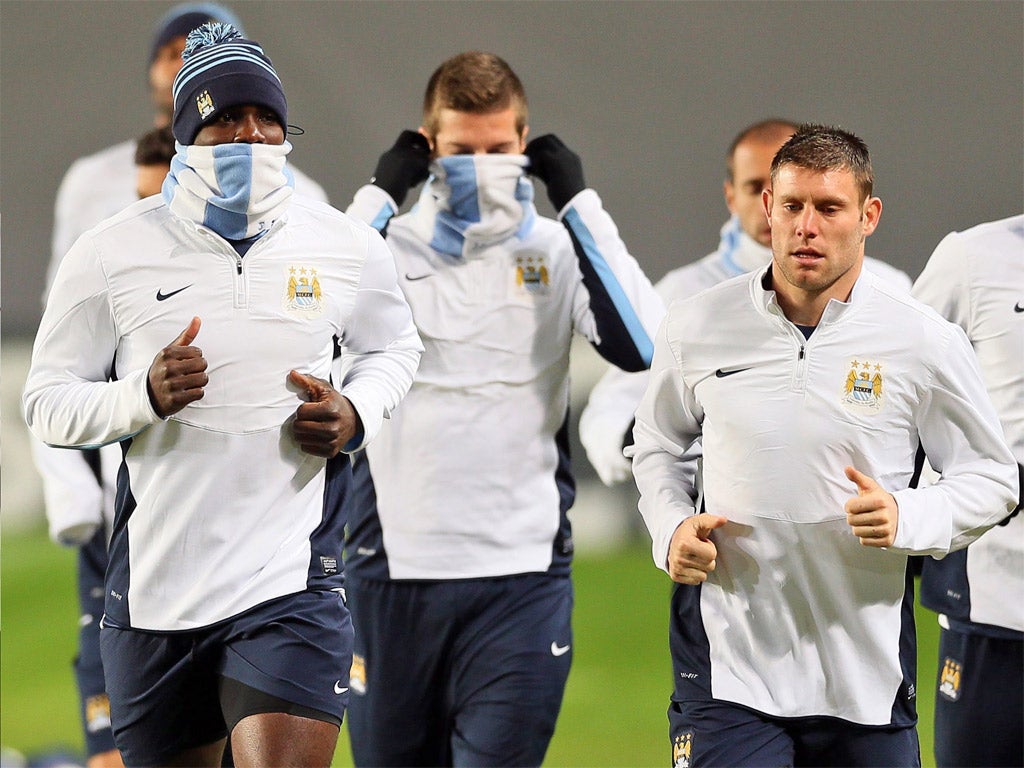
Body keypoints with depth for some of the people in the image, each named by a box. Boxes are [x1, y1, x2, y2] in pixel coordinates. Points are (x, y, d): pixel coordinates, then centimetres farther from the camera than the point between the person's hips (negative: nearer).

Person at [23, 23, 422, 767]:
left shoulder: (349, 248, 3)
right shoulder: (115, 254, -2)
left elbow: (395, 348, 22)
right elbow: (46, 403, 2)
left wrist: (358, 413, -1)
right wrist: (145, 396, -18)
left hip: (292, 582, -1)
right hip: (158, 586, 1)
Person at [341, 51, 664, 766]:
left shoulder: (559, 251, 3)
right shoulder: (388, 247, 3)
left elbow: (639, 345, -15)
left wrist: (579, 199, -11)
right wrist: (380, 194, -12)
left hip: (521, 578, -1)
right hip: (395, 569, 1)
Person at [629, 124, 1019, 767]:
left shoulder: (924, 341, -3)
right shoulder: (699, 326, 3)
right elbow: (660, 445, 20)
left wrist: (906, 519, -13)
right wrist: (671, 528, 1)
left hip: (868, 671, 0)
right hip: (728, 660, 0)